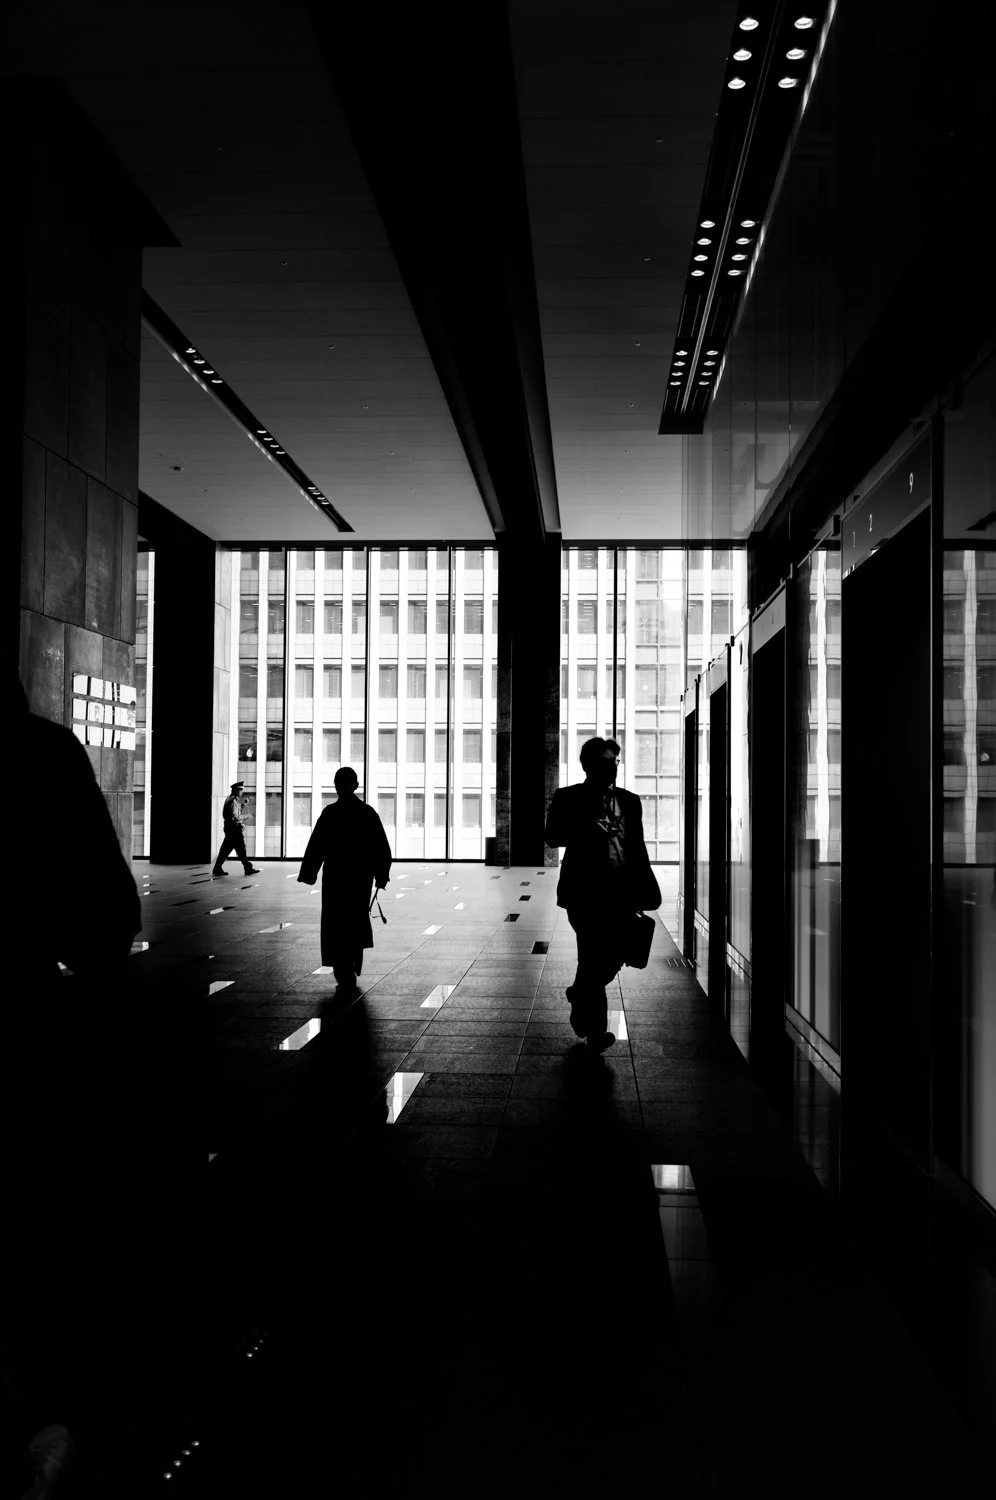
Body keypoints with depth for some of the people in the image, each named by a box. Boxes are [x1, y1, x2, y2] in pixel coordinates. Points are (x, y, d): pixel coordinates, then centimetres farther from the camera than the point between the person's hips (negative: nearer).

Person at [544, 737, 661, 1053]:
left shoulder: (630, 801, 12)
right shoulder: (568, 799, 0)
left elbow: (638, 848, 13)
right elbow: (553, 837, -11)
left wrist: (647, 889, 5)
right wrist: (592, 828, -22)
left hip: (621, 894, 4)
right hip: (586, 893, -4)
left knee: (615, 957, 7)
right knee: (594, 959, -2)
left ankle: (580, 995, 37)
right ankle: (596, 1032, 12)